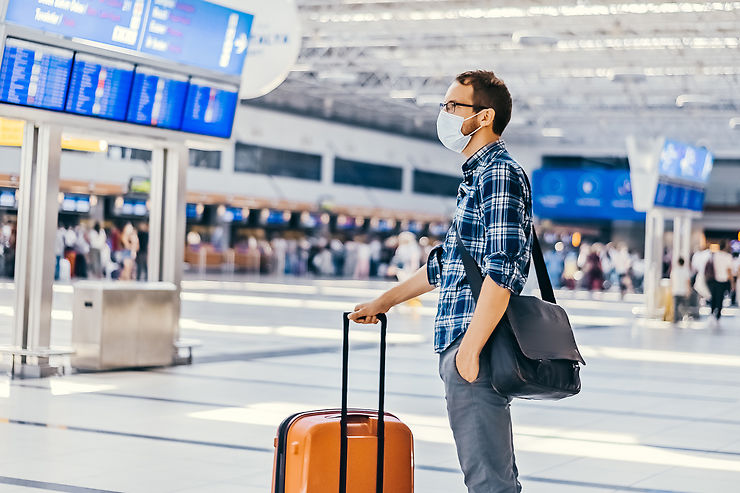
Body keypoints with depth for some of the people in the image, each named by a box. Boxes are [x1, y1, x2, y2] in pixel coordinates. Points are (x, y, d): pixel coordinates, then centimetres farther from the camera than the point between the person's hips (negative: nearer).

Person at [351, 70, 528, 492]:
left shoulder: (500, 174, -11)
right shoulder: (478, 177, 21)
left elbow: (503, 271, -21)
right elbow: (445, 263, 31)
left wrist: (470, 348, -23)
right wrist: (385, 301, 37)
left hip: (476, 349, -10)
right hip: (462, 344, 10)